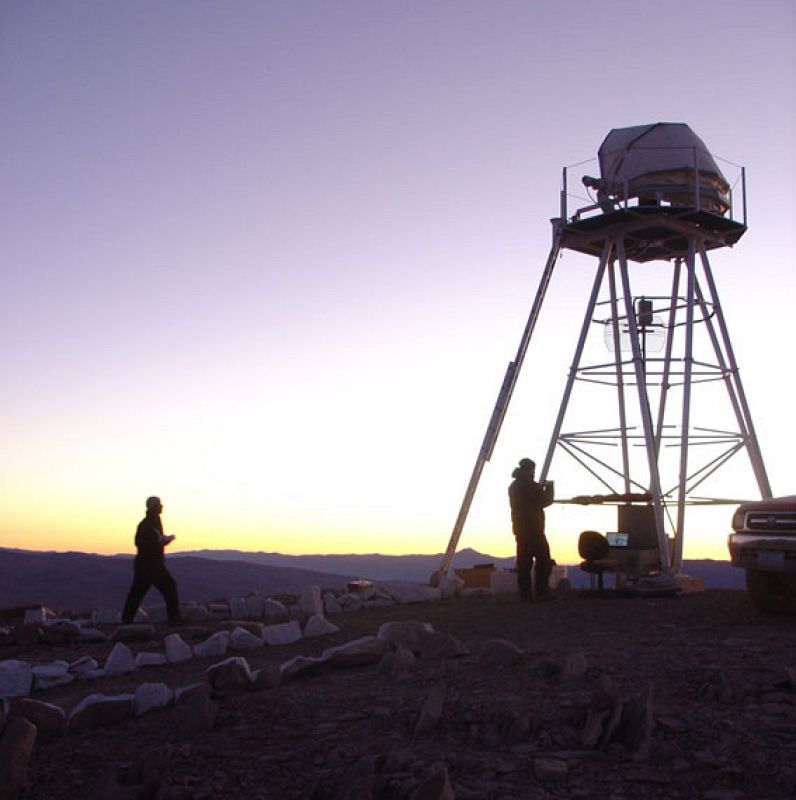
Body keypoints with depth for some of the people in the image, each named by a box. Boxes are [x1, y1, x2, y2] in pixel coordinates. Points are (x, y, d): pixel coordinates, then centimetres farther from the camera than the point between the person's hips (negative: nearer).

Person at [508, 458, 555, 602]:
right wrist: (549, 487, 11)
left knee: (524, 562, 6)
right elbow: (544, 501, -4)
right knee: (544, 560, -4)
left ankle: (525, 594, 3)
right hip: (533, 529, -8)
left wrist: (541, 488, 22)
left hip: (520, 529, 8)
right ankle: (541, 591, -8)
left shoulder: (514, 486, 15)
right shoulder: (530, 486, -10)